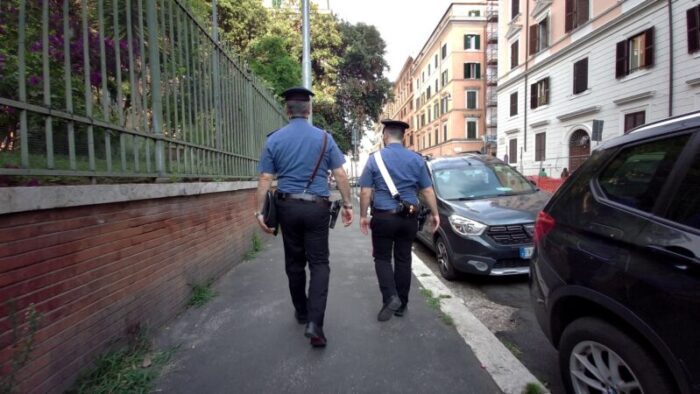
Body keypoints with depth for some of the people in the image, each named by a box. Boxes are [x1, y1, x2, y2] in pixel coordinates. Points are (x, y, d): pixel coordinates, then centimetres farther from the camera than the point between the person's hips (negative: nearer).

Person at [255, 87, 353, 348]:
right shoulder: (324, 137, -1)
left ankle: (302, 312, 31)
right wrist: (347, 204, 5)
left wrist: (259, 211, 3)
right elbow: (340, 175, -3)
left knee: (294, 262, 15)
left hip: (288, 206, 2)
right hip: (317, 207, -1)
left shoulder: (274, 139, 1)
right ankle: (314, 321, -7)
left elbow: (265, 180, -3)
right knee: (319, 263, 5)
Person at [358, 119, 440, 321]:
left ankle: (390, 297, -6)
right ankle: (402, 303, 22)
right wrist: (434, 214, 11)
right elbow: (428, 191, 2)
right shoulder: (416, 159, 2)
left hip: (383, 216, -2)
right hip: (408, 218, 3)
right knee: (403, 259, 13)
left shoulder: (374, 159, -4)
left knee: (382, 258, 11)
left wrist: (363, 215, 2)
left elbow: (365, 192, -7)